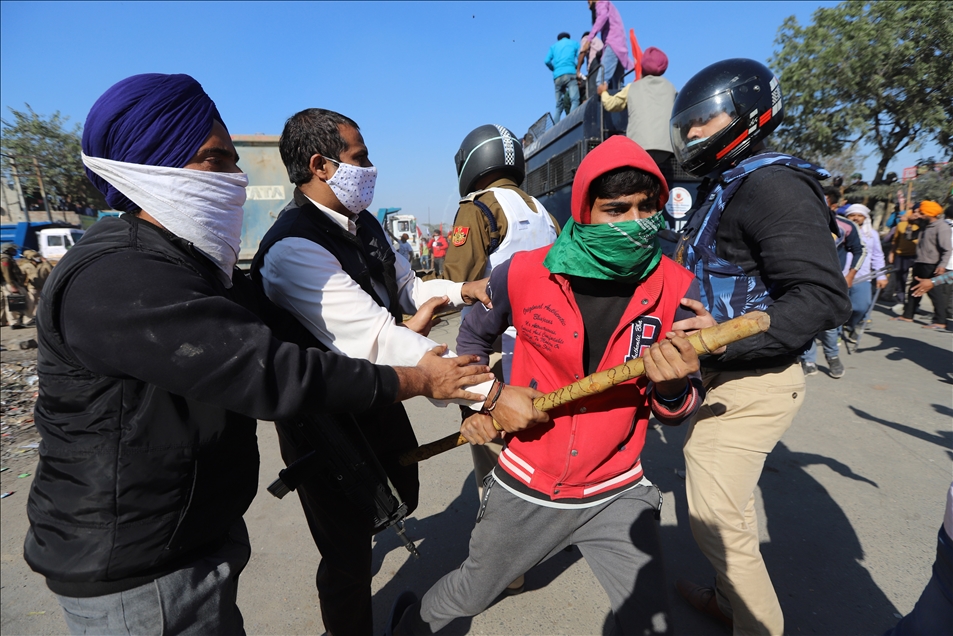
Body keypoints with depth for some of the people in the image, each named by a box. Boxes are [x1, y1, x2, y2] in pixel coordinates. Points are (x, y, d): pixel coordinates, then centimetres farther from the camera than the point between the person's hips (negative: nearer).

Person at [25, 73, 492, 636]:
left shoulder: (198, 261, 5)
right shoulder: (115, 282, -28)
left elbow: (274, 331, 8)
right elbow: (271, 374, -32)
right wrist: (419, 380, -23)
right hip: (138, 574, -8)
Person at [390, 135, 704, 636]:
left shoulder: (674, 288, -13)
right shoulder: (523, 275, -15)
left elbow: (678, 411, -6)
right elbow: (473, 336, 7)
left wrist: (670, 389, -28)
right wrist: (475, 404, -3)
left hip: (616, 496, 1)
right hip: (525, 488, 0)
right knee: (469, 594, 22)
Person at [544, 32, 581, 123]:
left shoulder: (554, 46, 25)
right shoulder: (574, 43, 20)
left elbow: (547, 61, 11)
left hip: (557, 76, 4)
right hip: (570, 73, -4)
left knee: (559, 105, 6)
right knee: (574, 100, -14)